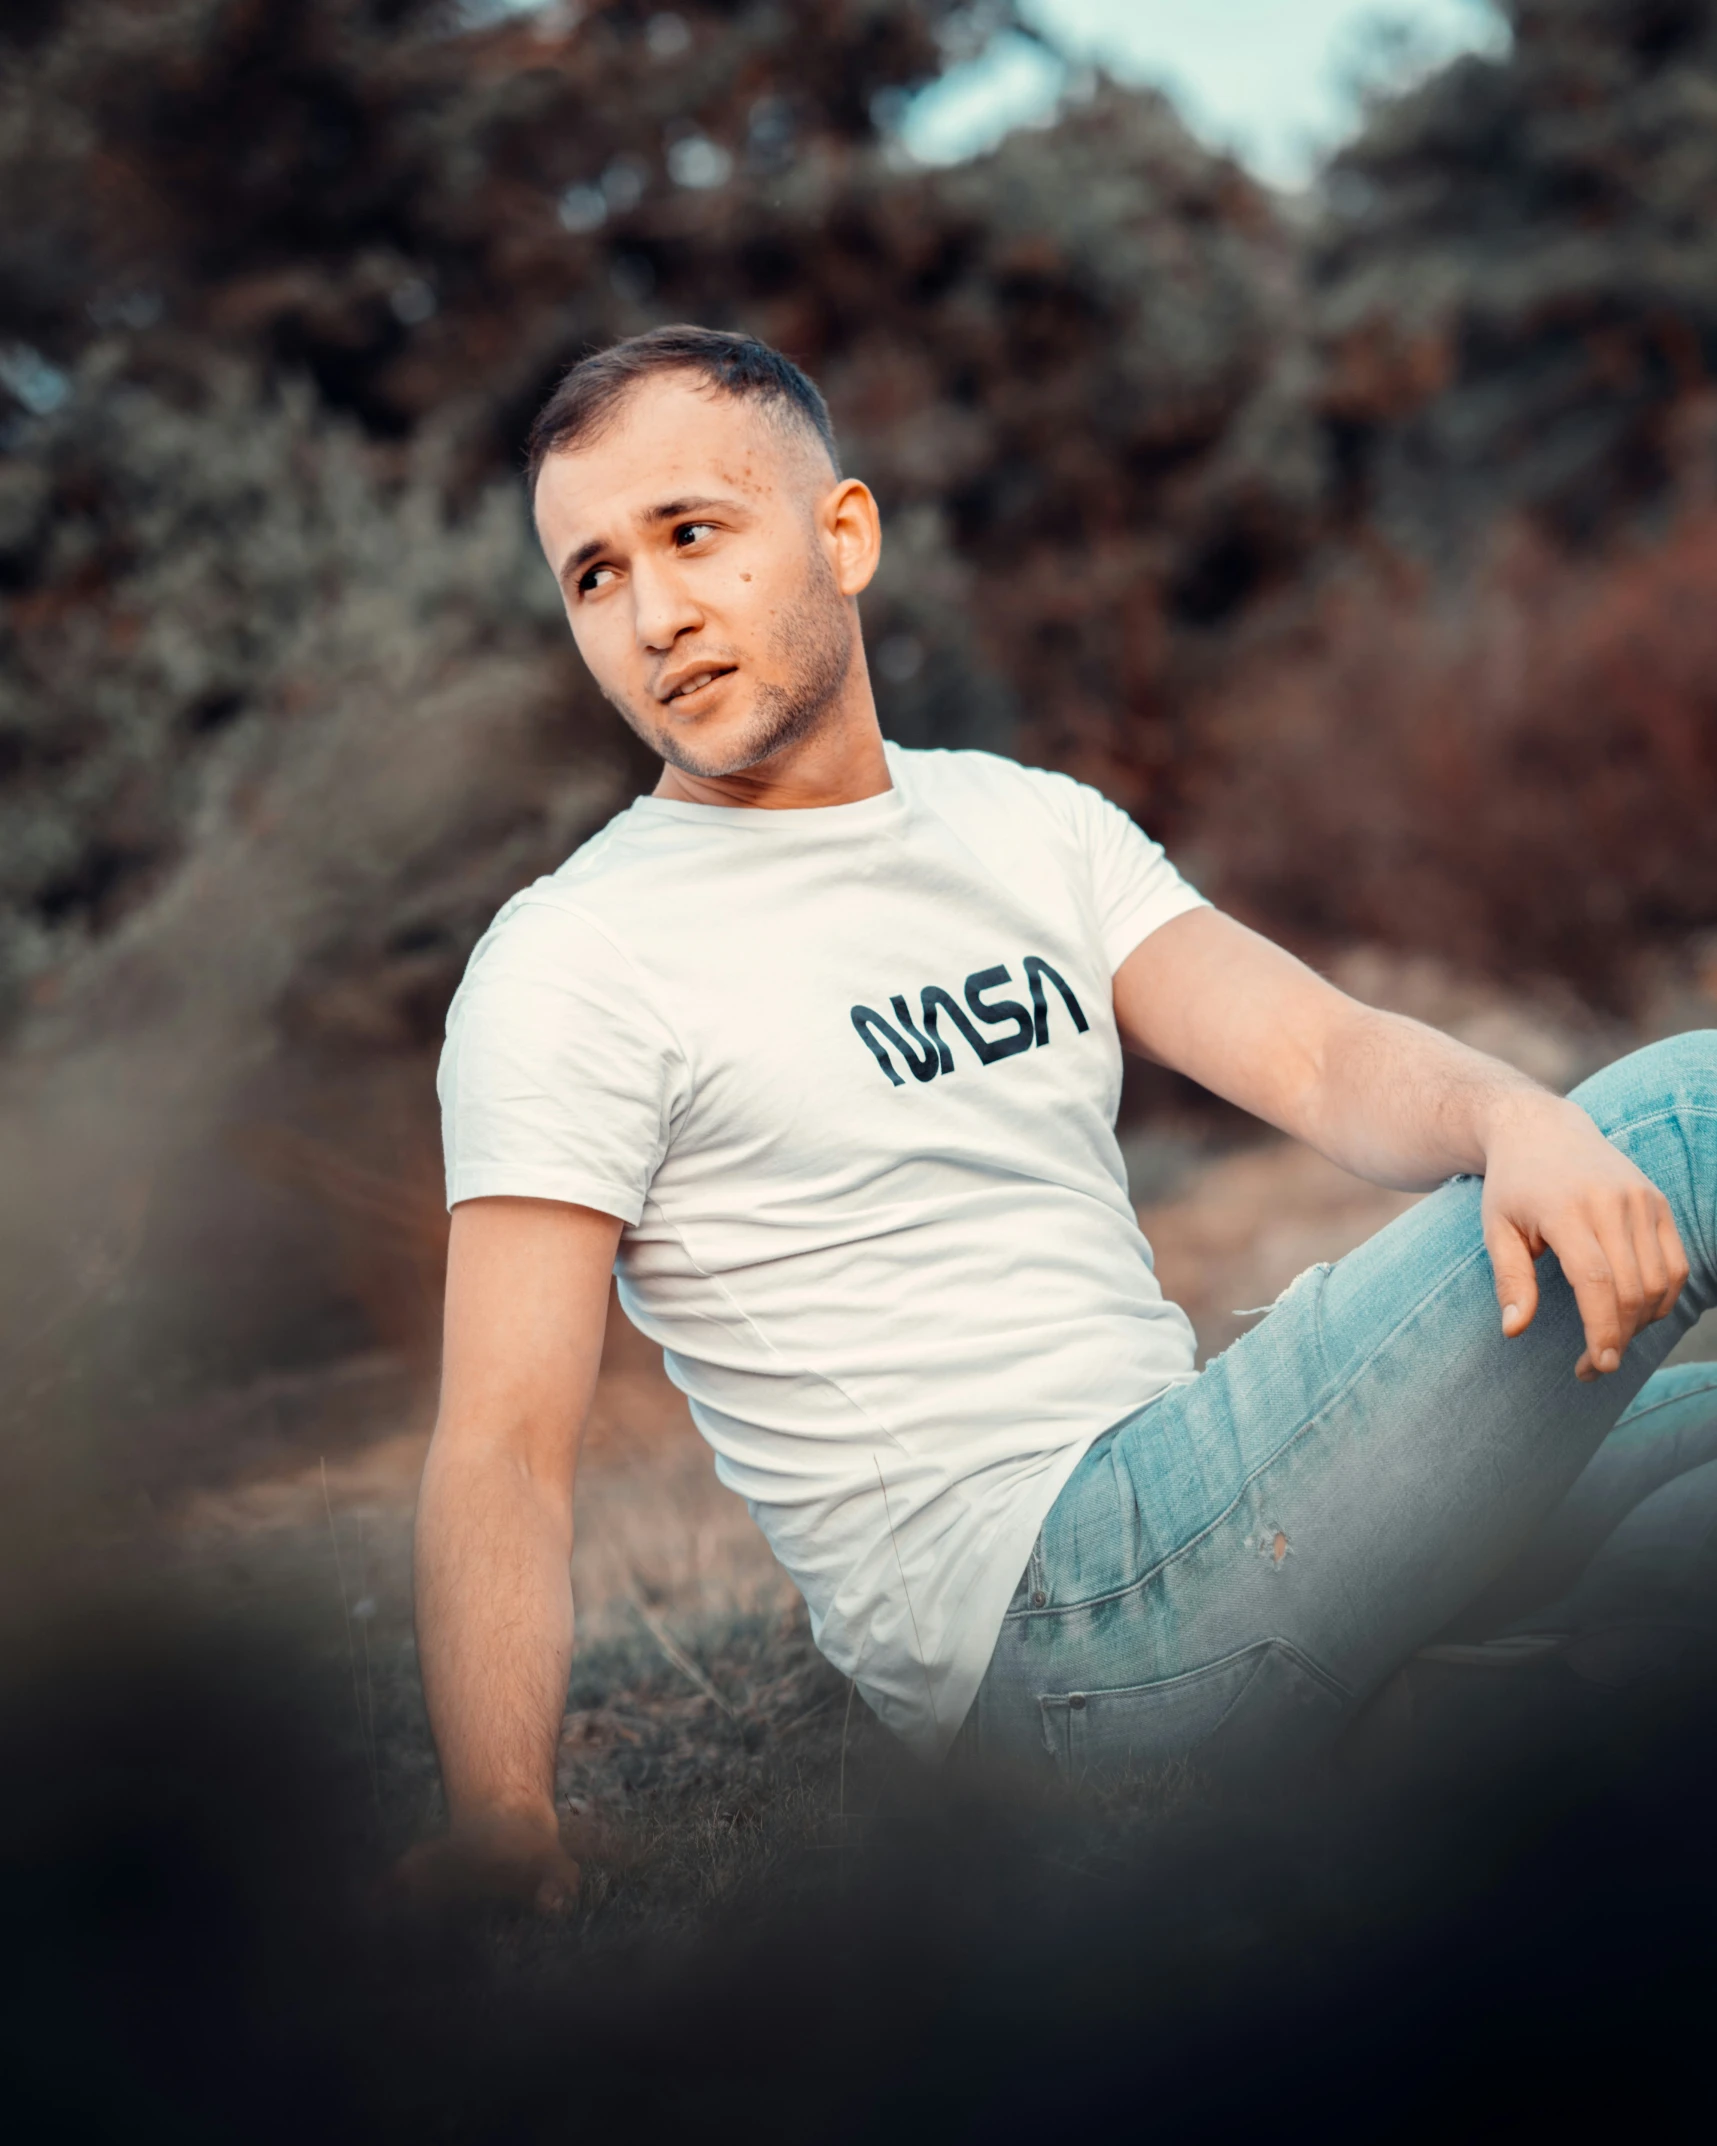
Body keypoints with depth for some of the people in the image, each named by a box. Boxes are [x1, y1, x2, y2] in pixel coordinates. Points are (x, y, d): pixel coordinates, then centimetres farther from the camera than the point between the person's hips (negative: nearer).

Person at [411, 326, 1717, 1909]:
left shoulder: (1037, 828, 15)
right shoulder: (569, 966, -5)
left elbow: (1326, 1059, 2)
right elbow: (504, 1450, -11)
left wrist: (1517, 1119, -21)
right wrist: (502, 1835, -24)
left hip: (1198, 1520, 7)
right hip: (1036, 1605, -7)